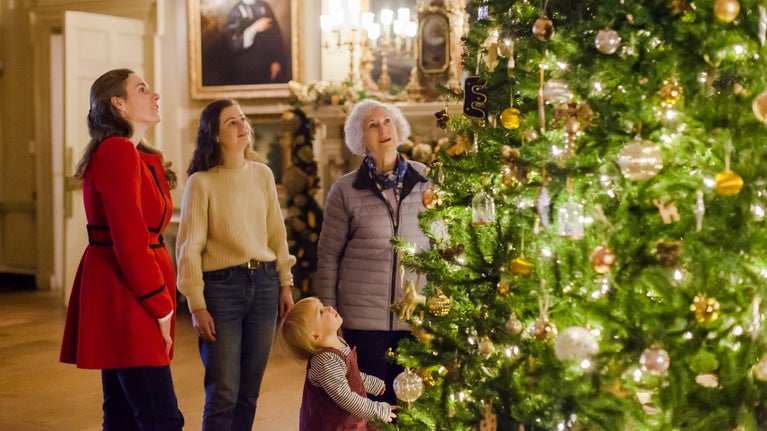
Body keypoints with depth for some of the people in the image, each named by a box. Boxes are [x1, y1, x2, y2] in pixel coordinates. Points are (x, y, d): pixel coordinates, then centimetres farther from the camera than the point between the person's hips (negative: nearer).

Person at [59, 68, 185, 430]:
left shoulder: (132, 155, 18)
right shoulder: (118, 152, -14)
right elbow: (130, 241, -20)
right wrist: (161, 307, -14)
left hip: (121, 293, 11)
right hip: (125, 297, -11)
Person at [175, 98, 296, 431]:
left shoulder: (263, 174, 7)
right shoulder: (201, 182, -7)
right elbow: (189, 248, -8)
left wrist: (285, 284, 9)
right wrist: (197, 306, -11)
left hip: (264, 285, 5)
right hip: (222, 287, -4)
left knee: (249, 392, 9)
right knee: (223, 394, -2)